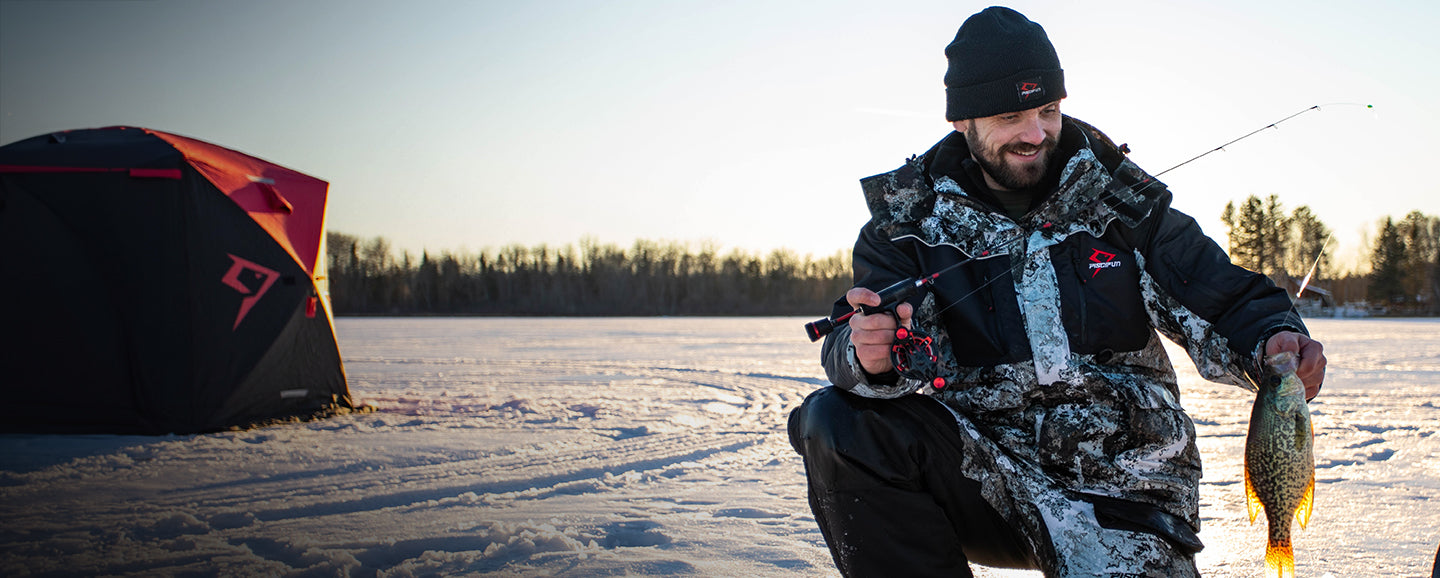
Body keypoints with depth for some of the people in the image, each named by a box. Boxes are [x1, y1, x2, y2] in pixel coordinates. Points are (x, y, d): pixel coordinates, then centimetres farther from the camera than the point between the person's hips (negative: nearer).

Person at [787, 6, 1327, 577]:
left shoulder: (1124, 203, 2)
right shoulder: (910, 220, 1)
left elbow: (1228, 302, 5)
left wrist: (1274, 339, -19)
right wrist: (869, 357, -35)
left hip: (1121, 486, 0)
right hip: (981, 464, 1)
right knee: (835, 423, -23)